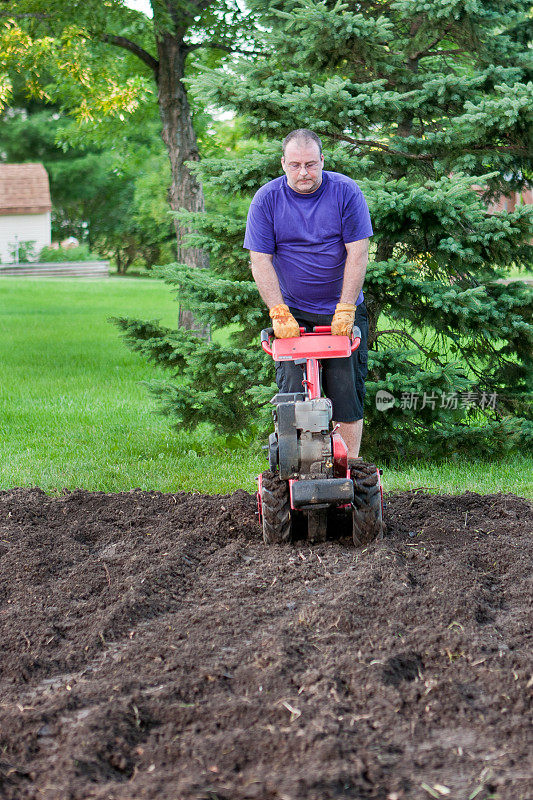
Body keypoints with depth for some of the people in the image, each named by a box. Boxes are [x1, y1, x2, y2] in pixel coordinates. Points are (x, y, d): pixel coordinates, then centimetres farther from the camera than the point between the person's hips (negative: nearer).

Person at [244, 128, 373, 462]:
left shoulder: (346, 192, -7)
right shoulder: (267, 199, -5)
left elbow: (357, 253, -9)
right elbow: (260, 261, -7)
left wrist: (345, 309, -16)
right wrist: (279, 312, -16)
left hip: (343, 310, 0)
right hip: (294, 314, 1)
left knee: (348, 390, -3)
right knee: (293, 392, -6)